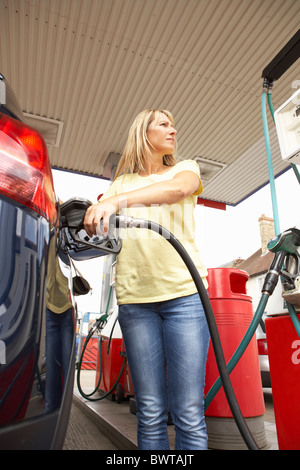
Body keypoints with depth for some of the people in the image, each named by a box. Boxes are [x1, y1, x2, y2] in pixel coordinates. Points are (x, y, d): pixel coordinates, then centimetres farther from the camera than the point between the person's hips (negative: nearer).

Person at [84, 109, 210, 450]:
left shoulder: (186, 168, 15)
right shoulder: (122, 183, 19)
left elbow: (176, 188, -10)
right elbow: (97, 225, 8)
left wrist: (116, 201, -24)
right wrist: (88, 214, -15)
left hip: (185, 293, -1)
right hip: (135, 297, 1)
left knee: (189, 413, -1)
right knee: (150, 413, 5)